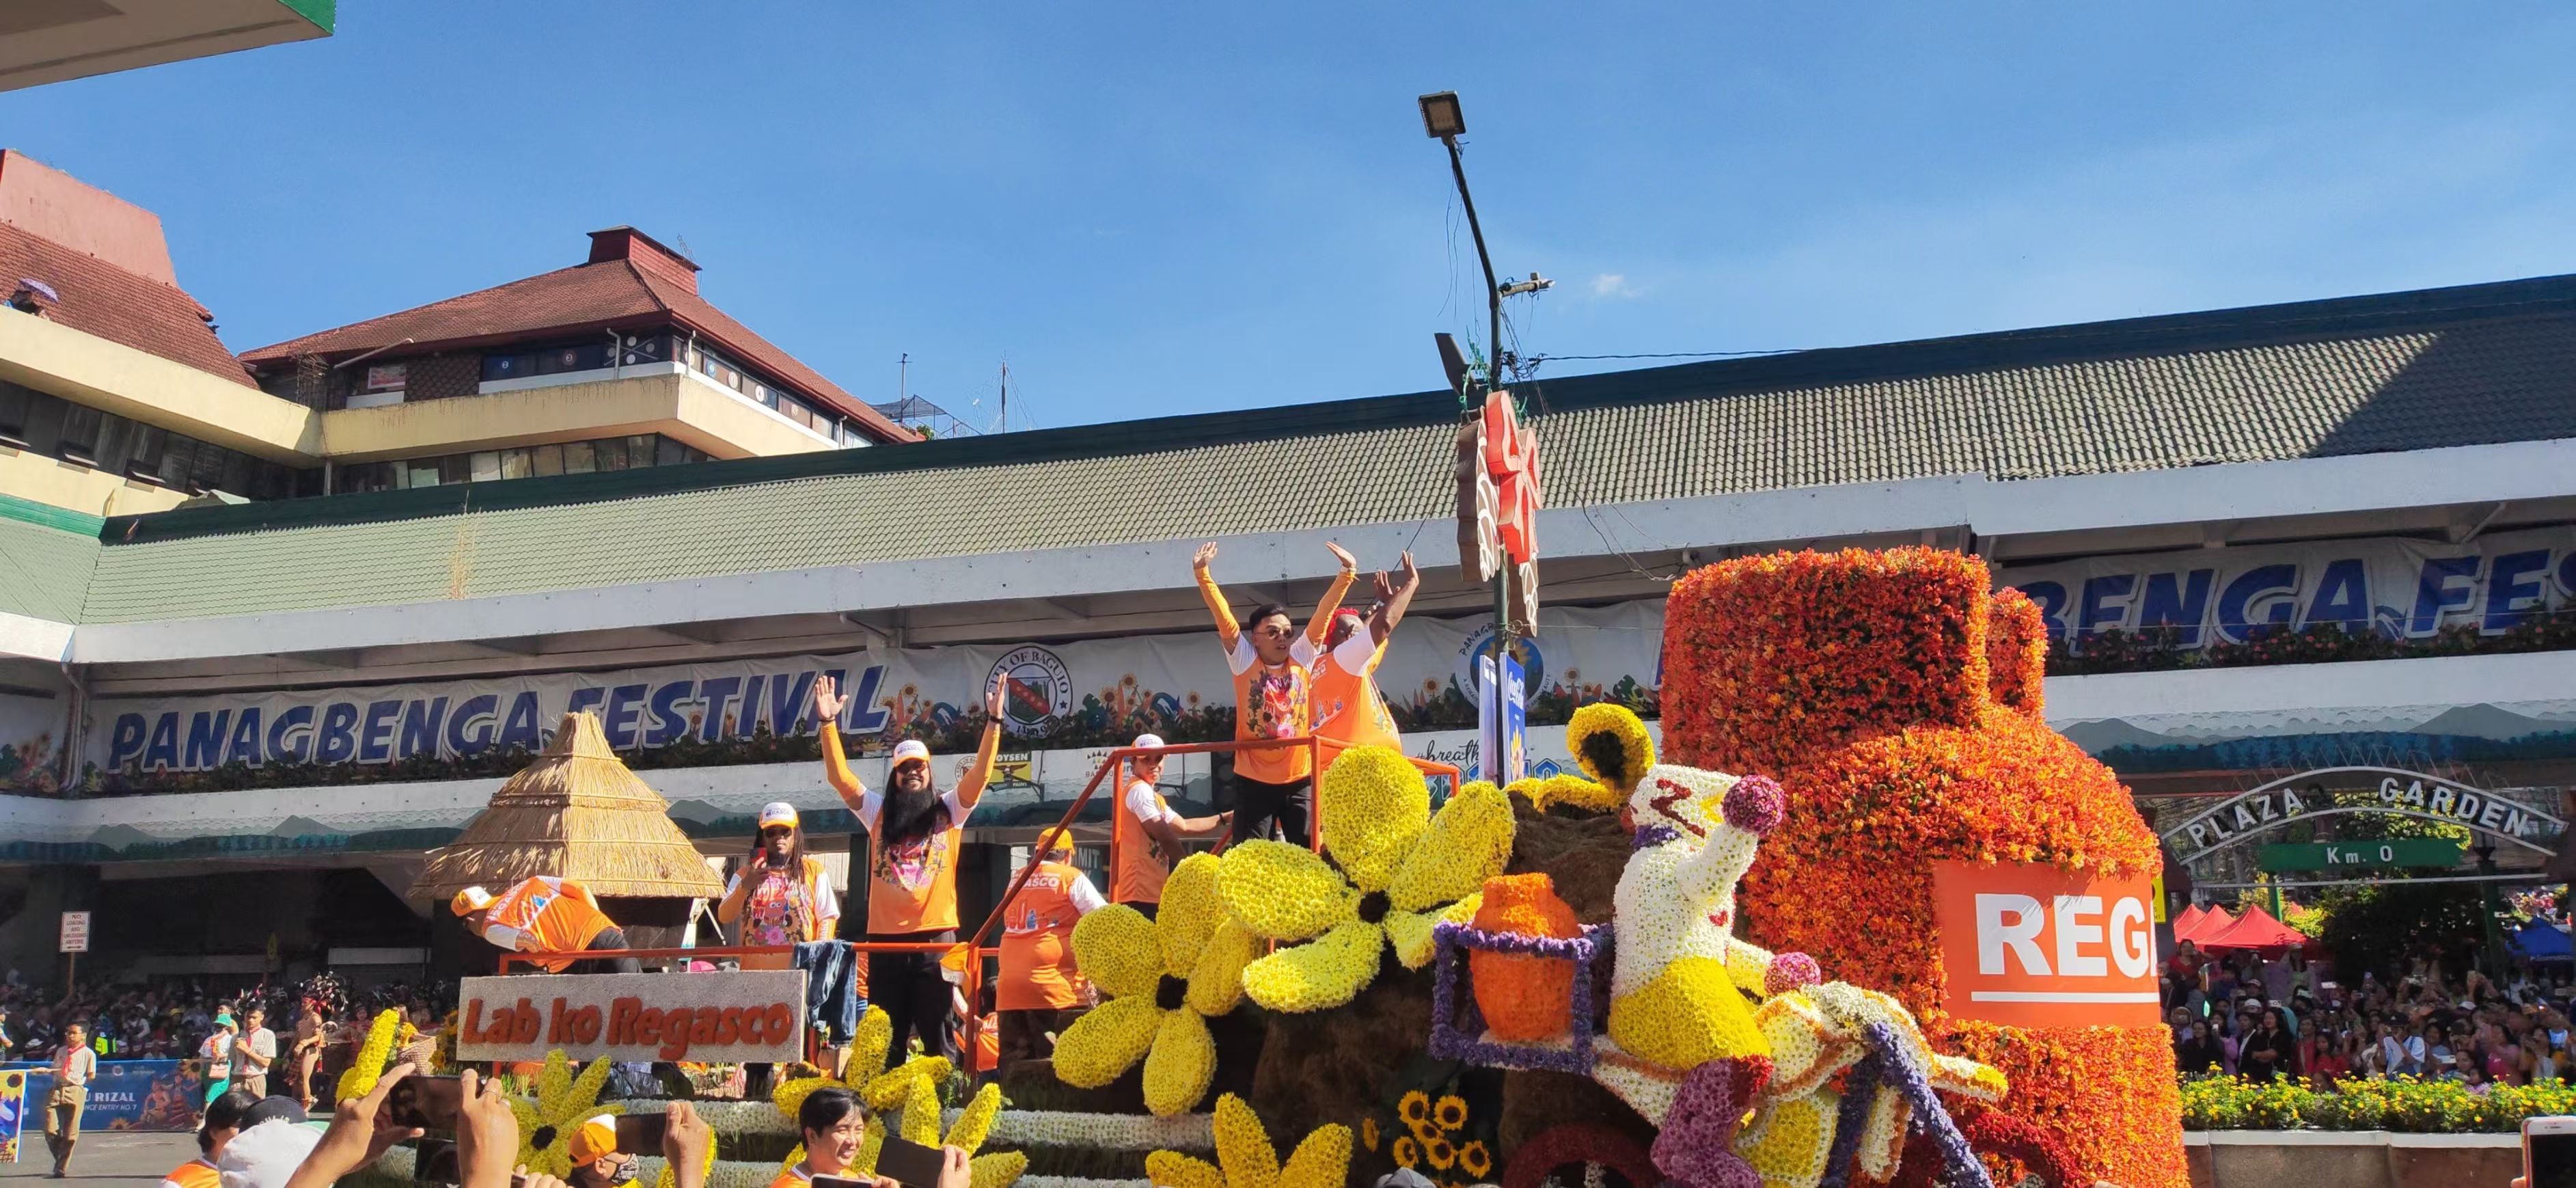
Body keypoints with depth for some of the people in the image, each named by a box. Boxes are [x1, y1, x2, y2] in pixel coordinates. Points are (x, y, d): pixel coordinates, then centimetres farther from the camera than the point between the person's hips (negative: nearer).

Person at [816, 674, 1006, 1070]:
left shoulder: (948, 810, 8)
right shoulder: (879, 812, 12)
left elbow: (980, 774, -4)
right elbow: (840, 777, 3)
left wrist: (993, 721, -15)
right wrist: (828, 722, -7)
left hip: (935, 936, -2)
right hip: (886, 937, 2)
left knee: (937, 1035, 2)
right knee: (886, 1037, 8)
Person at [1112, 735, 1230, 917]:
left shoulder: (1151, 796, 23)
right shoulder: (1140, 790, -9)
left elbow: (1184, 827, 25)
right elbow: (1165, 836, -13)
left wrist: (1226, 818, 24)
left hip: (1150, 891, 11)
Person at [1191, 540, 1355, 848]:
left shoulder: (1303, 658, 3)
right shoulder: (1244, 661, -2)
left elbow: (1323, 614, -2)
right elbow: (1224, 617, -12)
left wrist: (1346, 574, -11)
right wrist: (1202, 574, -22)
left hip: (1299, 779, 2)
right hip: (1254, 780, -2)